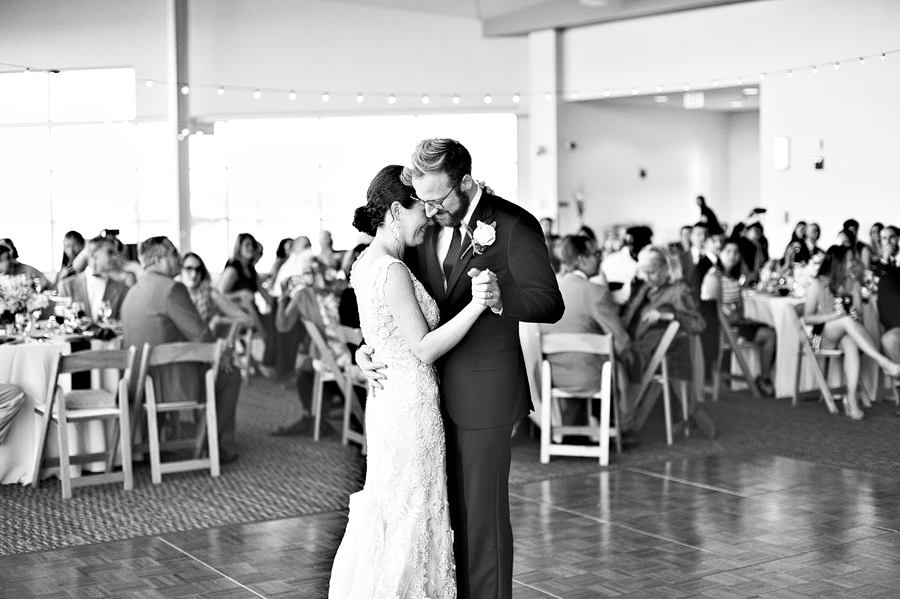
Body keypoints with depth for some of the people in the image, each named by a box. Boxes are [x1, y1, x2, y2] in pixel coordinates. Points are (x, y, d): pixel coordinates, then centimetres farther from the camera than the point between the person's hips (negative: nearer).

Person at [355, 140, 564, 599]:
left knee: (483, 512, 3)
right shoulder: (426, 226, 7)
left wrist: (501, 298, -33)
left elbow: (551, 303, -14)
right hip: (435, 391, 6)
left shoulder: (513, 225, -11)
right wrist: (365, 347, -2)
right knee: (449, 509, 14)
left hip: (483, 395, -6)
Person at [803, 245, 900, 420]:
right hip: (821, 337, -3)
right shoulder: (818, 284, -1)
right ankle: (885, 363, -45)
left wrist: (855, 284, -6)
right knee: (847, 321, -37)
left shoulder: (852, 283, 13)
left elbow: (858, 313, 3)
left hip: (844, 335, 3)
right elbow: (807, 318, -5)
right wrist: (833, 316, -19)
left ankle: (852, 399, -48)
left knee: (850, 343, -38)